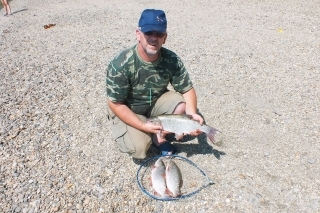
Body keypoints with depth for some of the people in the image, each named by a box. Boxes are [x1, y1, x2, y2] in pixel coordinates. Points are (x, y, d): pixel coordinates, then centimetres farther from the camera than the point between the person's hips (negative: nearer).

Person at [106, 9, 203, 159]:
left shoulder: (172, 60, -18)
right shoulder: (120, 65, -29)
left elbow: (187, 90, -10)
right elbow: (115, 104, -23)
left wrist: (192, 113, -30)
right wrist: (143, 126, -31)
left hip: (155, 103, 4)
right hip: (127, 111, -3)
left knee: (182, 105, -22)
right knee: (139, 149, -23)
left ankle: (158, 136, 3)